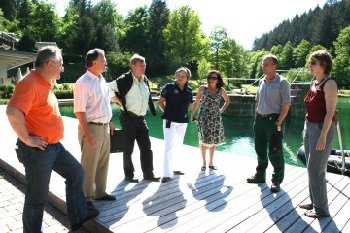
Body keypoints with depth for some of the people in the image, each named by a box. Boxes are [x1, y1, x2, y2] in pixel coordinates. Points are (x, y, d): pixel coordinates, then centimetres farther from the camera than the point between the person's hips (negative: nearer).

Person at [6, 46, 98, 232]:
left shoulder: (44, 83, 10)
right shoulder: (30, 83, -21)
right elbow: (13, 112, -34)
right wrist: (27, 139, -23)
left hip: (55, 146, 10)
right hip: (37, 150, -10)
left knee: (76, 173, 17)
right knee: (37, 197, 6)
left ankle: (78, 216, 31)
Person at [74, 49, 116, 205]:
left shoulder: (101, 80, 11)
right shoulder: (83, 82, -15)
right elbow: (79, 110, -19)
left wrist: (109, 122, 19)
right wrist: (87, 133, -21)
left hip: (104, 127, 9)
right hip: (92, 127, -8)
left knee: (103, 162, 17)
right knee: (89, 165, 3)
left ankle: (100, 192, 33)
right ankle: (86, 197, 19)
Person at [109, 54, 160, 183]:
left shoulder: (145, 80, 8)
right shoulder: (125, 79, -12)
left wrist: (153, 111, 11)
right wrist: (120, 102, -13)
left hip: (141, 118, 6)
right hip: (128, 118, -6)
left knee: (146, 146, 8)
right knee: (128, 148, 5)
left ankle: (148, 173, 19)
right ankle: (129, 175, 20)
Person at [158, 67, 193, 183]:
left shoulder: (189, 90, 7)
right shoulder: (169, 87, -5)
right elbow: (160, 102, -1)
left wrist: (184, 114, 7)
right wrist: (167, 112, 0)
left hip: (183, 121, 6)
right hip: (170, 121, -5)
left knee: (178, 145, 15)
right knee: (168, 146, -8)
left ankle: (173, 168, 30)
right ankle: (166, 174, -4)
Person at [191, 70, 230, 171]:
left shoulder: (221, 90, 4)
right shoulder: (202, 88, 0)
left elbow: (227, 100, 21)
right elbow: (196, 102, 4)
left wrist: (222, 110, 9)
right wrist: (192, 115, 0)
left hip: (216, 118, 2)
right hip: (203, 117, -2)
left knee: (214, 140, 7)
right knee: (203, 140, -2)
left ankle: (210, 162, 22)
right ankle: (204, 162, 14)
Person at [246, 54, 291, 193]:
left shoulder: (282, 82, -8)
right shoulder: (262, 81, 12)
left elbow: (286, 104, -12)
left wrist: (279, 121, -17)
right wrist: (256, 118, 11)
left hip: (273, 120, -7)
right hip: (260, 119, 7)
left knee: (275, 153, 1)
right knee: (260, 150, 16)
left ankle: (277, 181, 16)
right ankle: (260, 175, 31)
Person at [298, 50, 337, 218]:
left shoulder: (329, 84, -13)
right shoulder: (314, 83, 12)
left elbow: (330, 112, -18)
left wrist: (323, 136, -21)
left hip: (321, 128, -9)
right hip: (309, 127, 9)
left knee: (316, 170, -2)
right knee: (311, 168, 15)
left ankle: (321, 209, 12)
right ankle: (314, 201, 29)